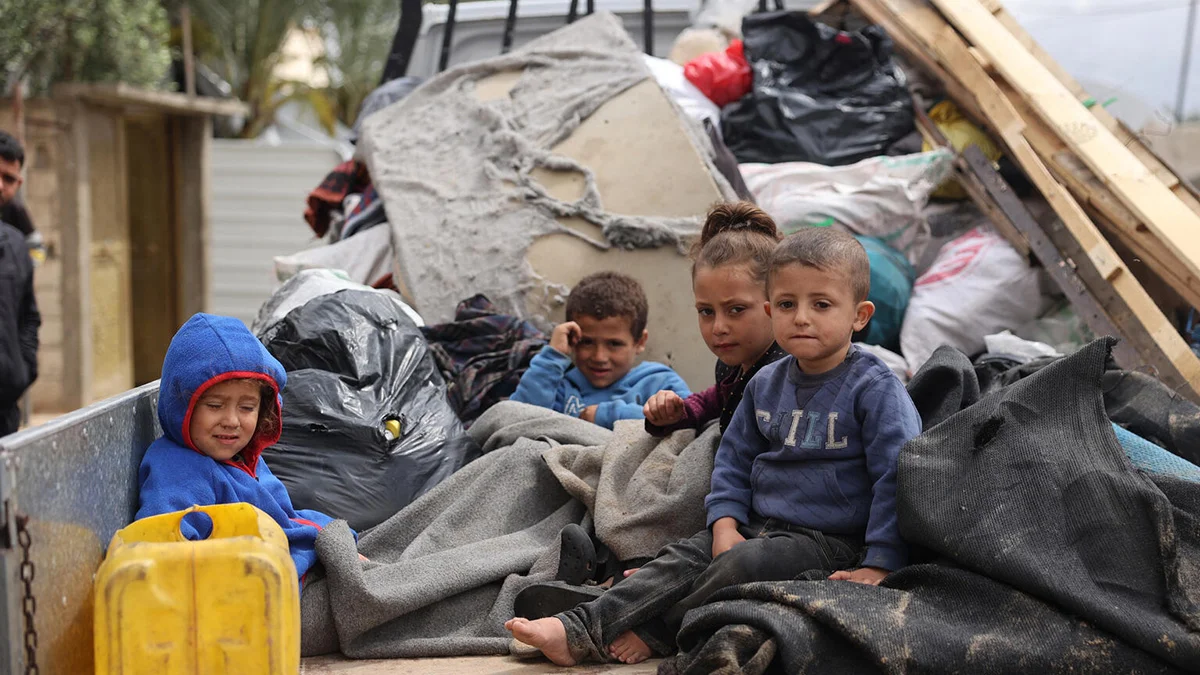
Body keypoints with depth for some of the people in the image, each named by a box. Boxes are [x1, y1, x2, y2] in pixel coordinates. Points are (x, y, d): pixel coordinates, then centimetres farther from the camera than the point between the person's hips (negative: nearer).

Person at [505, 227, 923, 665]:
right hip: (760, 527, 6)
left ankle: (653, 635, -14)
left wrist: (878, 566, -20)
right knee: (683, 559, -11)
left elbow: (900, 474, -16)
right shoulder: (766, 385, 9)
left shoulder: (873, 387, -12)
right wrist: (725, 526, 0)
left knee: (744, 564, -30)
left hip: (831, 543, -6)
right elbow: (733, 460, 17)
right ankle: (577, 631, -19)